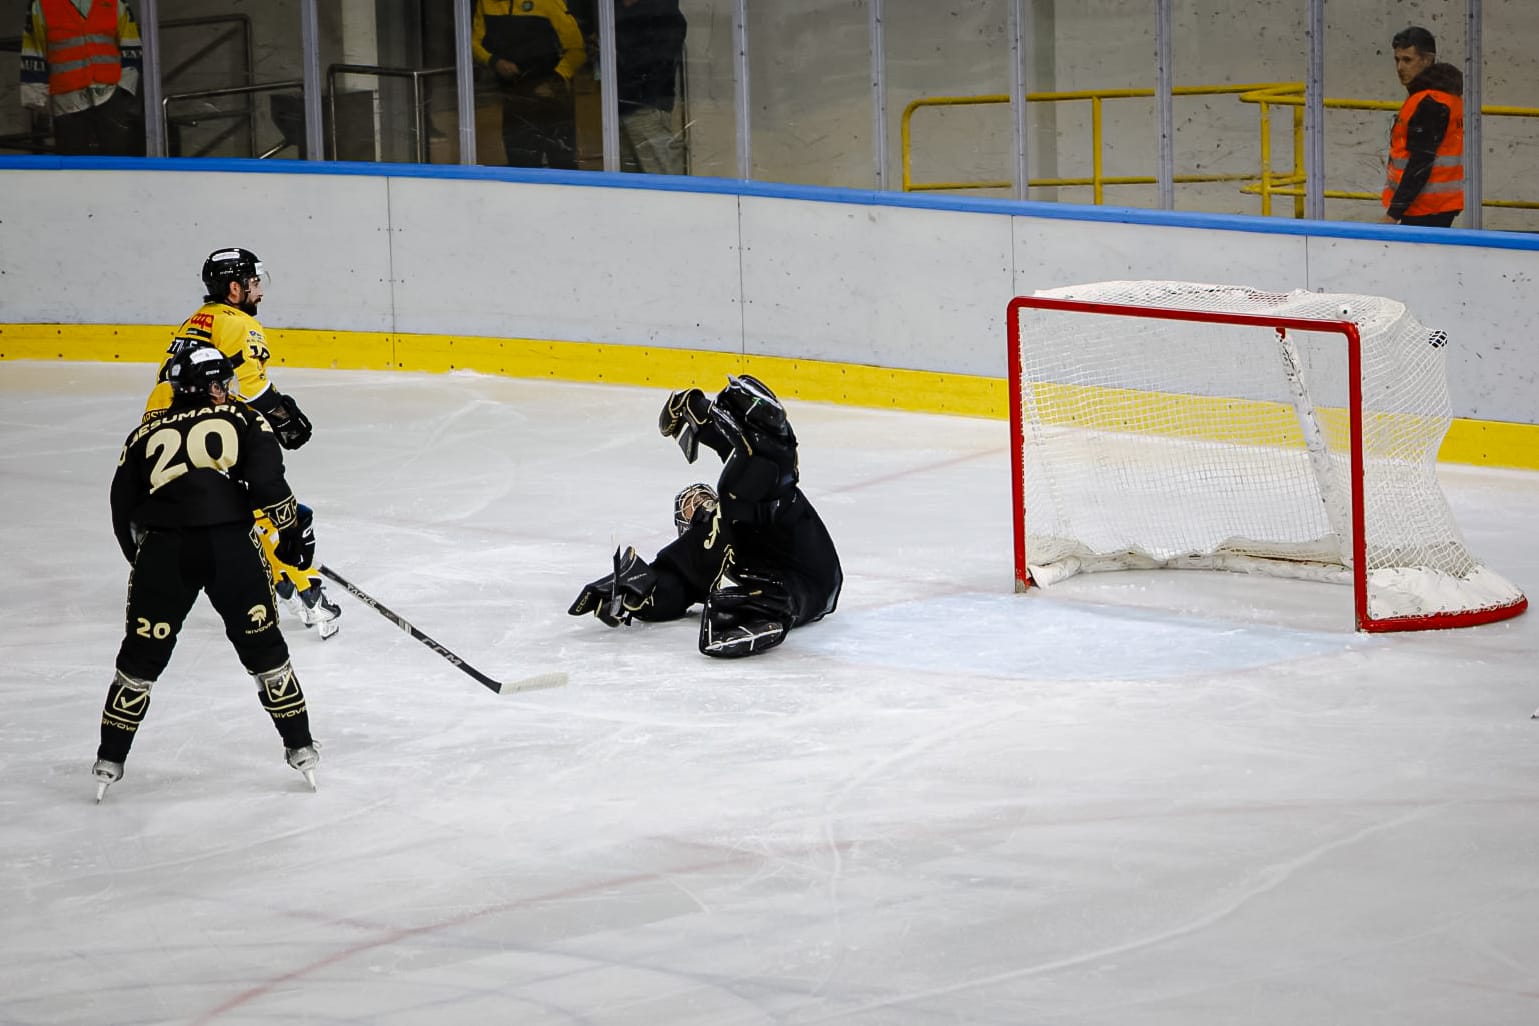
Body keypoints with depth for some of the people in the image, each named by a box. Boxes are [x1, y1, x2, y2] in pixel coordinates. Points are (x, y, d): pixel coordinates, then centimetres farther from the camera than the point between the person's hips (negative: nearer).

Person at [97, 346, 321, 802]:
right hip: (230, 547, -1)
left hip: (163, 550, 2)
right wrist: (293, 530, 6)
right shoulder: (244, 421, 12)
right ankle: (301, 749, 19)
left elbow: (123, 512, 18)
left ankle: (109, 763, 16)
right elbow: (267, 480, -4)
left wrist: (144, 557, 31)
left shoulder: (145, 434, 19)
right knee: (263, 648, 15)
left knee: (141, 657, 14)